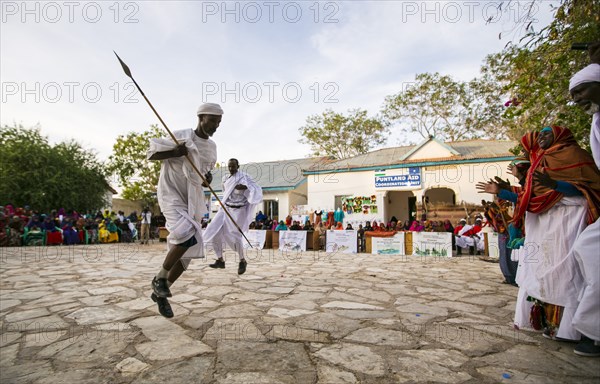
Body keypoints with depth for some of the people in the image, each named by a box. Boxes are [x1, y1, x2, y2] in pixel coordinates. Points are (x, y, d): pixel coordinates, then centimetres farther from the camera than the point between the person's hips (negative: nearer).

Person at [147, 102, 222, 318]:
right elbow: (151, 153, -3)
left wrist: (208, 177, 0)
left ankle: (160, 293, 24)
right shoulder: (180, 137, -8)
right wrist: (174, 152, -21)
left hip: (193, 200, 7)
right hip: (172, 196, -6)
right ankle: (160, 278, -4)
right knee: (188, 235, -30)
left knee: (187, 253, 4)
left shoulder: (211, 147, 9)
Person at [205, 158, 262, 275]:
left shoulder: (244, 177, -10)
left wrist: (245, 187, -34)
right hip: (225, 209, 7)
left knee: (235, 236, -15)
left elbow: (257, 190, -21)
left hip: (238, 211, -6)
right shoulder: (225, 178, 10)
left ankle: (242, 261, 8)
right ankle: (220, 260, 8)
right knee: (214, 232, -4)